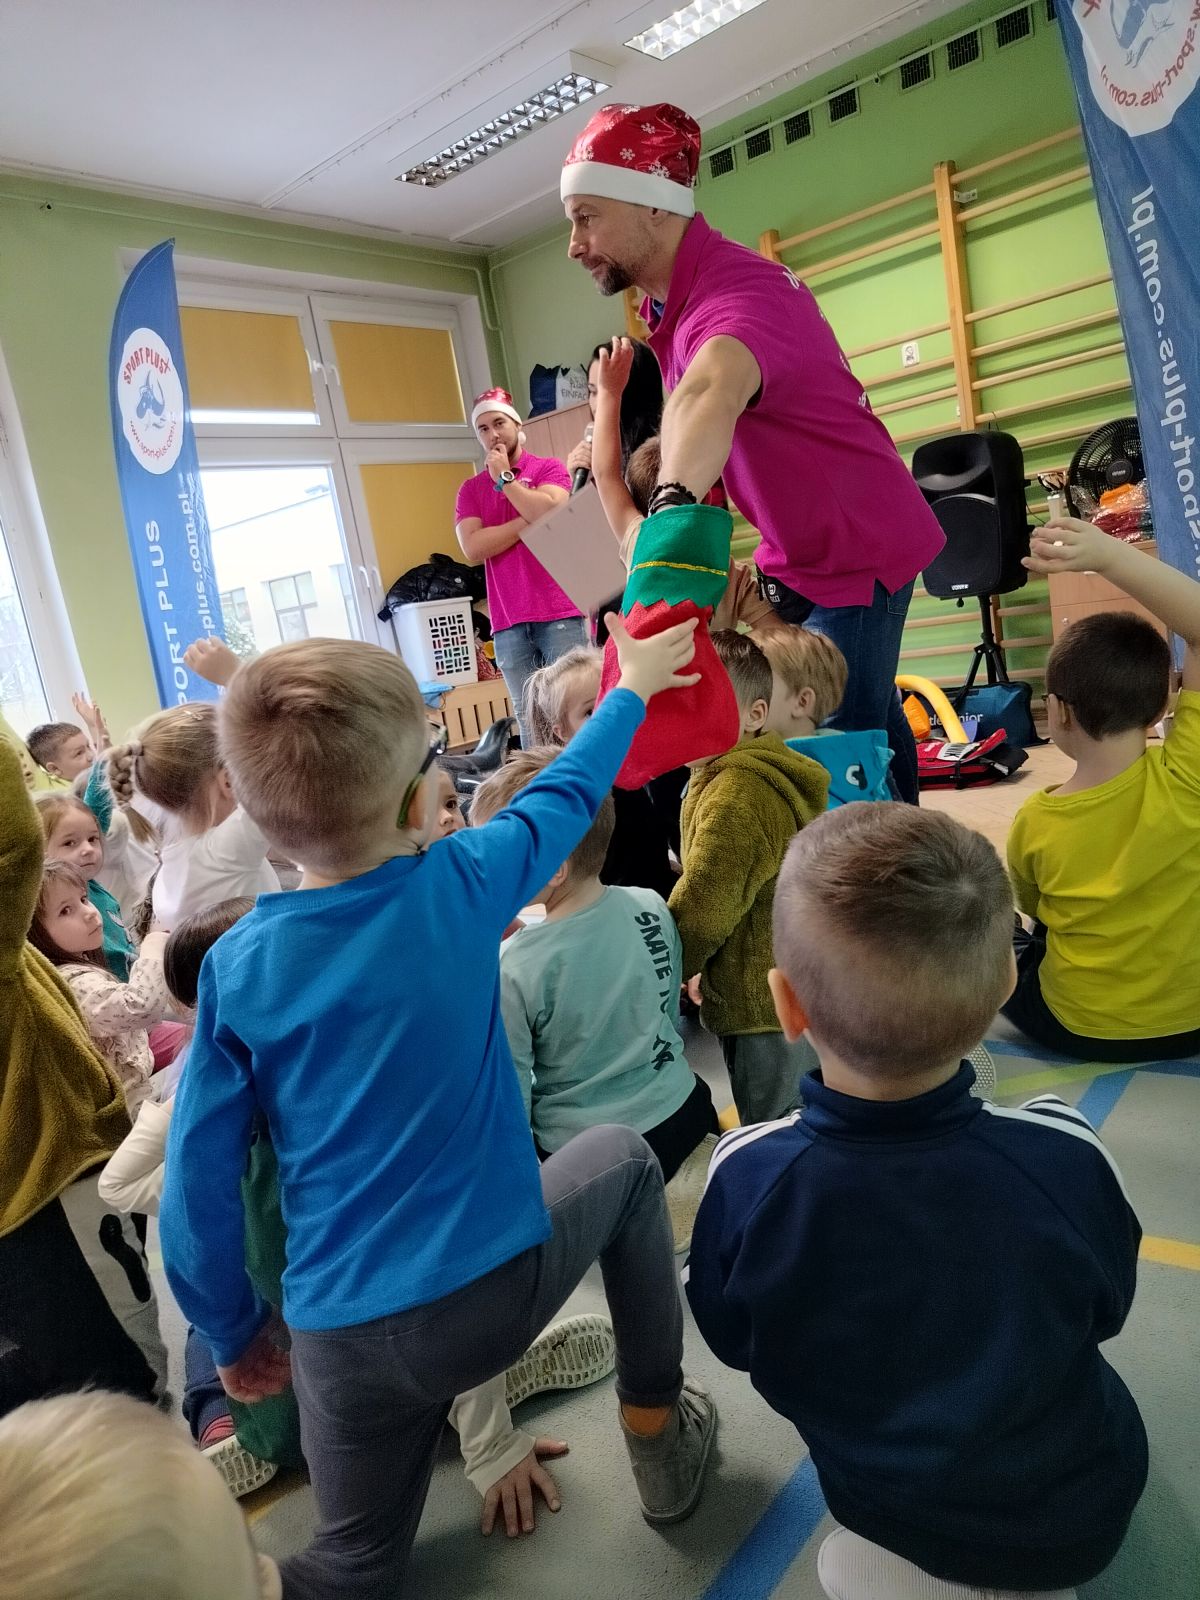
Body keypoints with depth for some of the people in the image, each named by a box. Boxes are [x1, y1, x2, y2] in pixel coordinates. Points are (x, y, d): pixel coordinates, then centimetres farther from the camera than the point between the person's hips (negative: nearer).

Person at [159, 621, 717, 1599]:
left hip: (345, 1342, 3)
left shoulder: (236, 967, -9)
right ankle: (656, 1428, 30)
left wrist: (233, 1333, 13)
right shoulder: (462, 885, -13)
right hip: (497, 1293, -2)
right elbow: (565, 795, 6)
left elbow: (198, 1183, -4)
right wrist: (635, 687, 24)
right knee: (622, 1158, 26)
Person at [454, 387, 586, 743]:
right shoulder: (470, 490, 14)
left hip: (560, 614, -2)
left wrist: (505, 477, -2)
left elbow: (549, 513, -12)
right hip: (508, 624, 2)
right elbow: (473, 547, -2)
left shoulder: (548, 469, 8)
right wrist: (529, 521, -5)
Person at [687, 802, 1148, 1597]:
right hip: (1082, 1508, 0)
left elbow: (732, 1341, -10)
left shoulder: (745, 1176, -32)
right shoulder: (1064, 1156, -33)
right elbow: (1107, 1311, -9)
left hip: (894, 1513, 1)